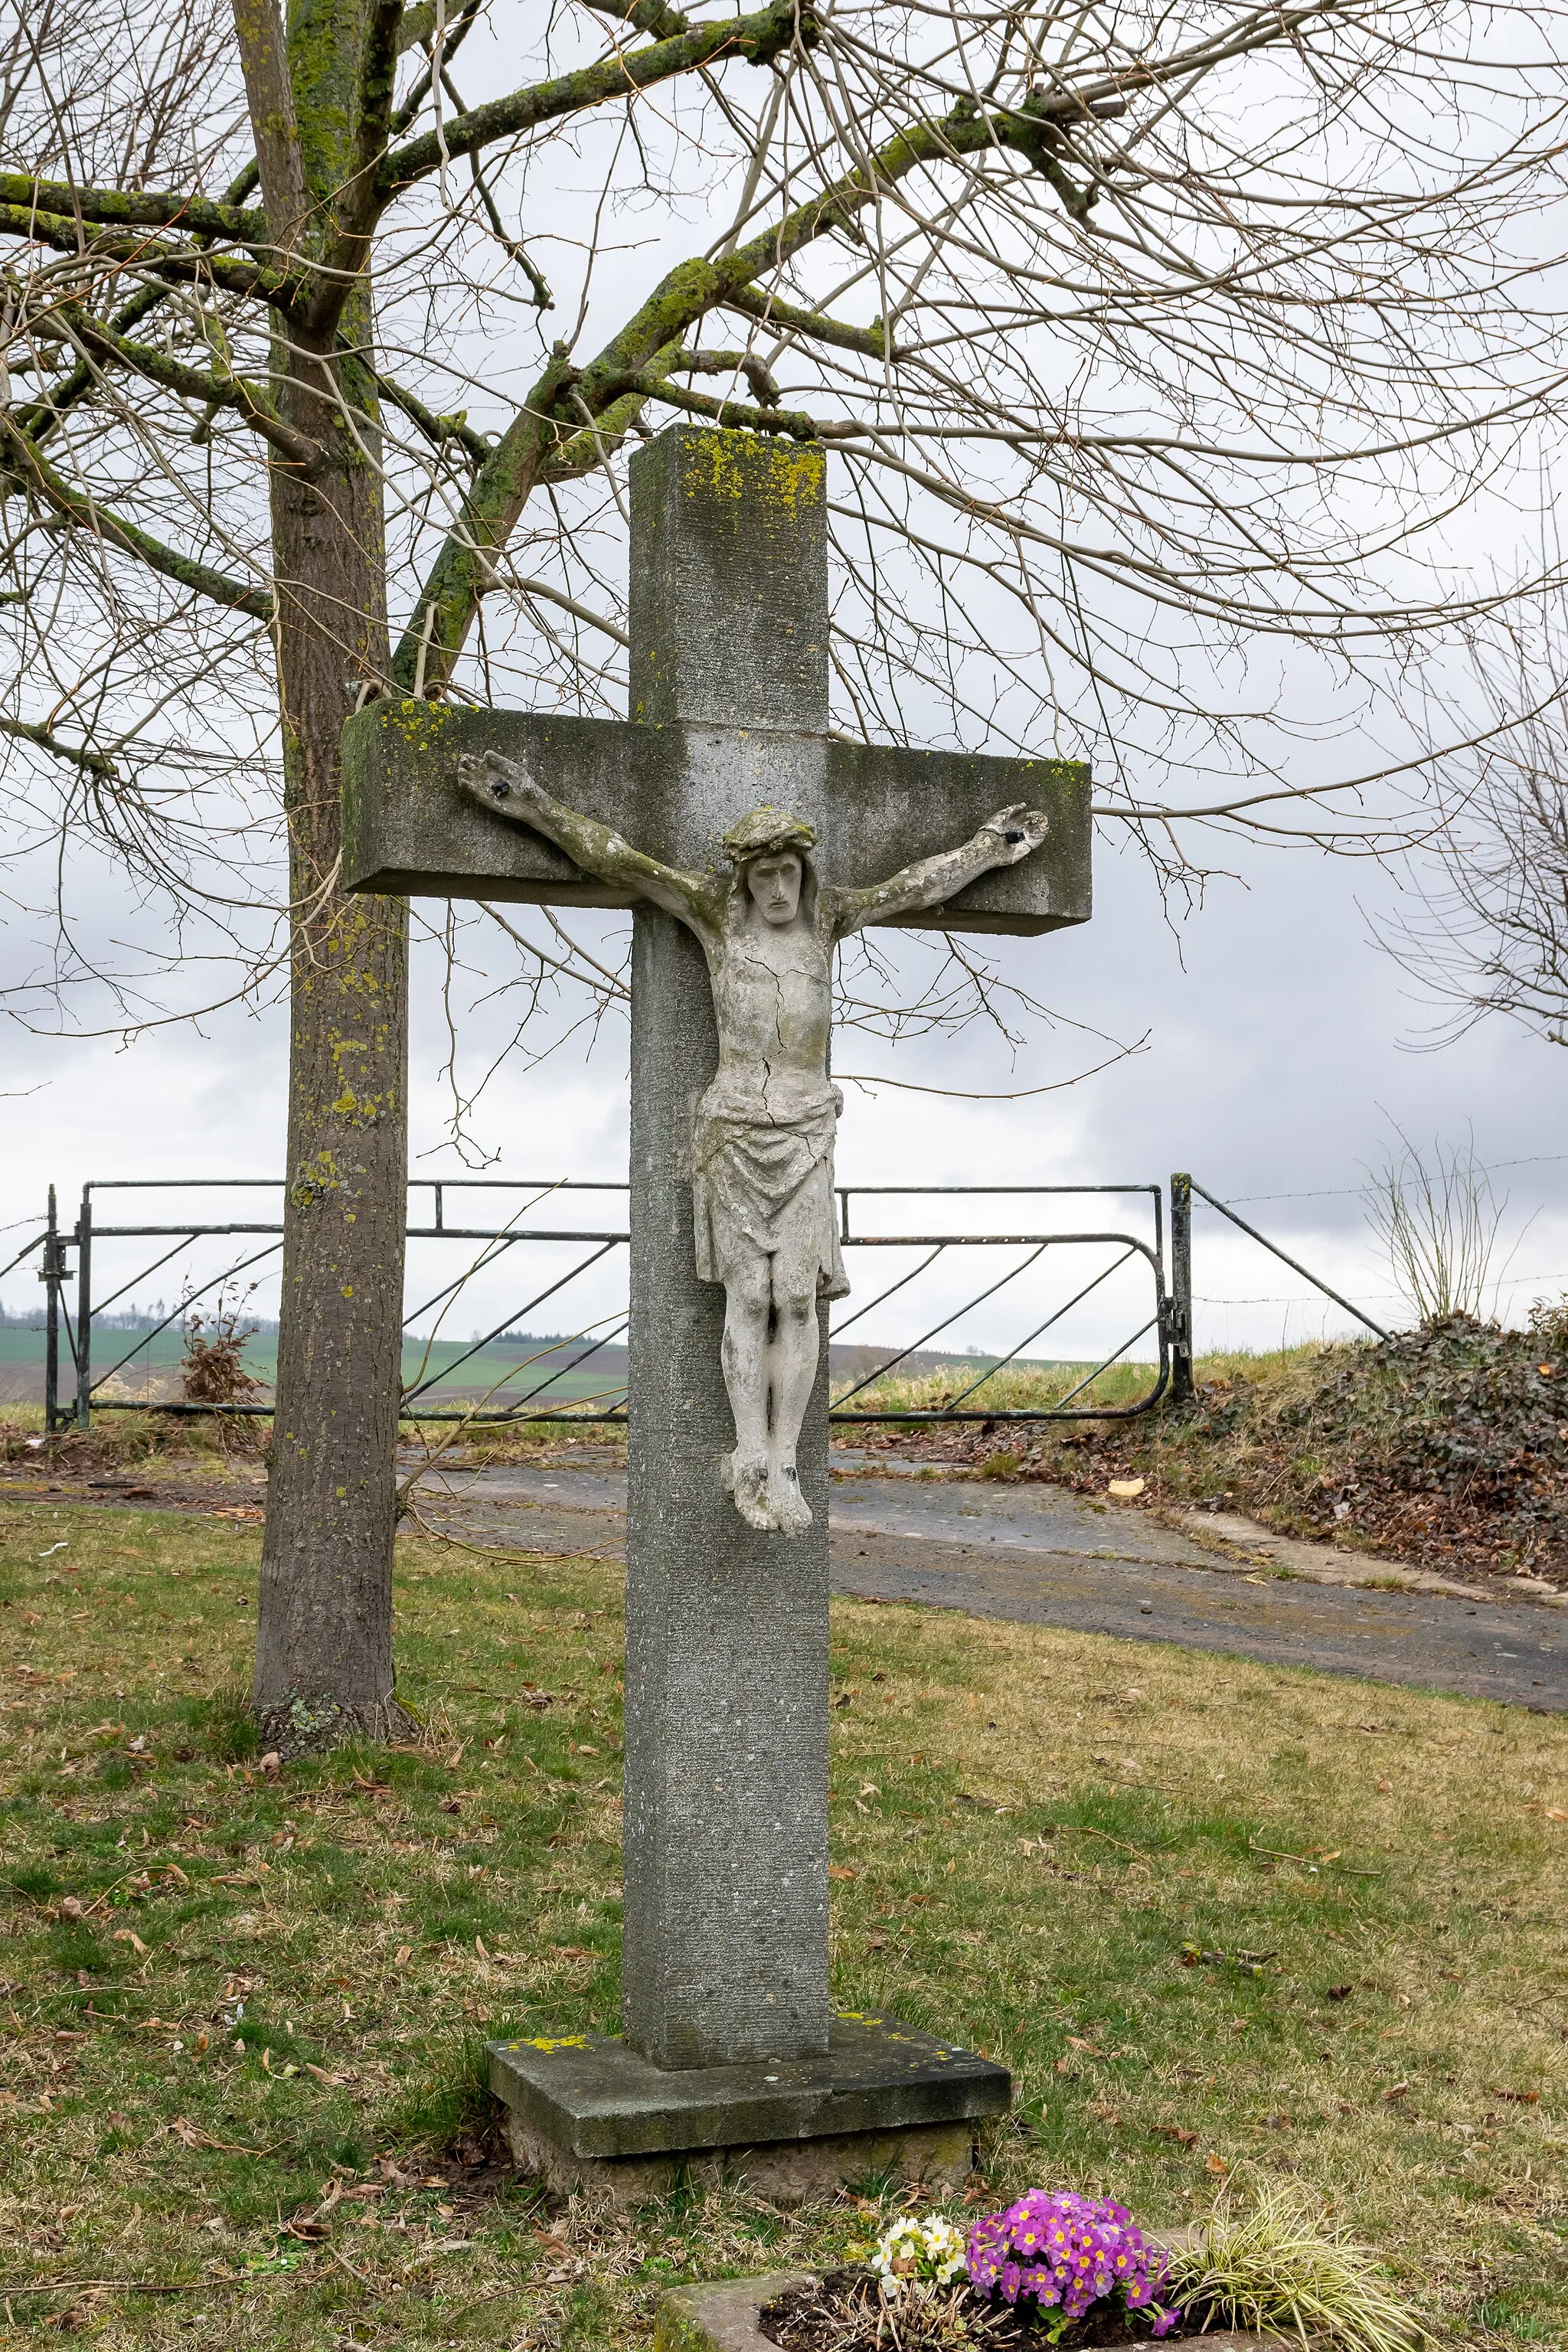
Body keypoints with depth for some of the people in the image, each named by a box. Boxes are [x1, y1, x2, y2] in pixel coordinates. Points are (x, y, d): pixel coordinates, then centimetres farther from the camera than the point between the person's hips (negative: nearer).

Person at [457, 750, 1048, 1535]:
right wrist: (532, 804, -8)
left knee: (797, 1297, -6)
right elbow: (616, 858, -4)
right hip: (733, 1127, -2)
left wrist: (989, 846, 25)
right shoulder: (716, 910, -1)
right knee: (748, 1298, -4)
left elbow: (915, 885, 18)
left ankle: (782, 1469, -3)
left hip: (806, 1132, 2)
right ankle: (751, 1462, 0)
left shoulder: (826, 917, 6)